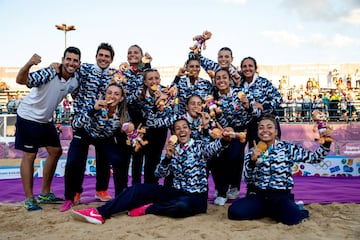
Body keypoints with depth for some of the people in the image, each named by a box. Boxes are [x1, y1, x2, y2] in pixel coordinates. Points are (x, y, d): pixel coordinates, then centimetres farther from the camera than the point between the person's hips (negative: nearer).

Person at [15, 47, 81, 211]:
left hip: (46, 119, 8)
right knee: (30, 155, -4)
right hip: (29, 116, -7)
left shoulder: (76, 79, -8)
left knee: (56, 152, 9)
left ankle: (45, 194, 23)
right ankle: (29, 199, 7)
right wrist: (29, 64, -58)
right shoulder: (49, 73, -27)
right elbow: (21, 80, -39)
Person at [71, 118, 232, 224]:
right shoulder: (173, 150, 9)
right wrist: (167, 157, -17)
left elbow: (214, 147, -25)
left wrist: (225, 139, -48)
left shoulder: (199, 146, -2)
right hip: (177, 192, 4)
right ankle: (101, 213, -21)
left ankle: (147, 208, -17)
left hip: (196, 197, -4)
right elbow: (159, 174, 1)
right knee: (139, 189, -12)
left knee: (181, 206, -41)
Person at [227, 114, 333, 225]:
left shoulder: (287, 148, 2)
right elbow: (247, 179, -4)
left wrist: (326, 142, -11)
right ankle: (270, 211, 4)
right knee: (234, 211, -22)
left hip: (281, 196, -2)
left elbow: (314, 157, 4)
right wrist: (253, 160, -20)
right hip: (257, 195, 2)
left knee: (292, 217, -33)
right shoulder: (252, 152, 5)